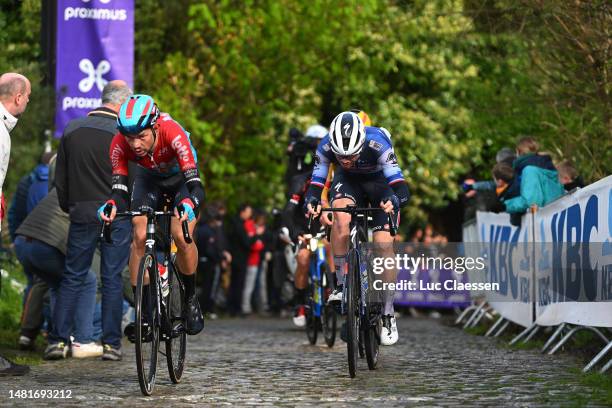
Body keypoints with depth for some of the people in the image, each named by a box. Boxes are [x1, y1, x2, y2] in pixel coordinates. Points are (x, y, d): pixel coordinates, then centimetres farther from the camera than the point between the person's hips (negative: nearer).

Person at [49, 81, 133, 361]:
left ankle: (58, 340, 2)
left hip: (82, 214, 3)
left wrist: (68, 207, 22)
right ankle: (111, 343, 4)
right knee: (112, 279, 3)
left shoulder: (71, 130, 5)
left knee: (72, 277, 8)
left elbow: (59, 178, 10)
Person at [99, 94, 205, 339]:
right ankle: (143, 313, -10)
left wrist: (189, 204, -66)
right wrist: (112, 205, -54)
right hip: (149, 178, 3)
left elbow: (195, 185, -45)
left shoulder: (172, 133, -40)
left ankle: (191, 298, 3)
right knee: (140, 237, -17)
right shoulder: (119, 144, -31)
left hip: (181, 176, -3)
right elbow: (120, 189, -31)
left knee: (182, 238, -22)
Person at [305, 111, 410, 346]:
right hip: (348, 181, 1)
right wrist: (311, 202, -42)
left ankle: (388, 316, -1)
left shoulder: (377, 143, -37)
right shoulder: (326, 146, -29)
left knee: (384, 246, -14)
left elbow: (401, 188, -38)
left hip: (380, 181, -1)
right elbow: (316, 183, -21)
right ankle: (342, 284, -21)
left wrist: (394, 201, -59)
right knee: (340, 215, -33)